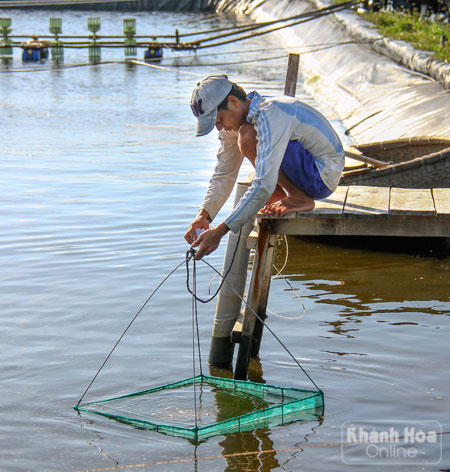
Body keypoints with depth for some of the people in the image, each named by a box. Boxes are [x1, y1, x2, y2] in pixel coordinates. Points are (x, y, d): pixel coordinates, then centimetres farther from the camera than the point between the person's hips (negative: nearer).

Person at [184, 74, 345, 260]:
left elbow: (264, 186, -36)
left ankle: (301, 198, -12)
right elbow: (224, 174, 8)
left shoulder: (269, 115, -29)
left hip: (324, 173, -9)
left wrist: (220, 231, -37)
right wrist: (203, 215, -9)